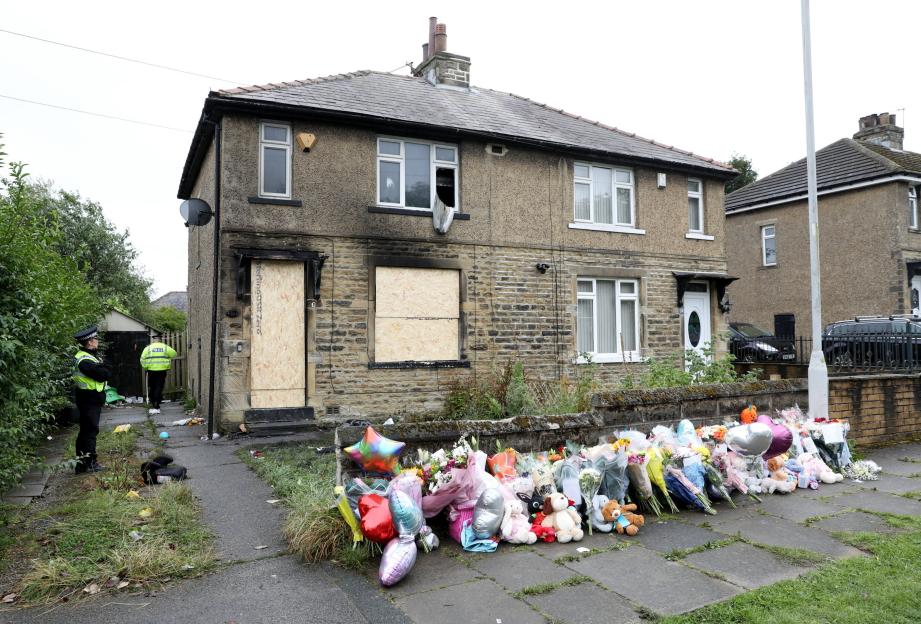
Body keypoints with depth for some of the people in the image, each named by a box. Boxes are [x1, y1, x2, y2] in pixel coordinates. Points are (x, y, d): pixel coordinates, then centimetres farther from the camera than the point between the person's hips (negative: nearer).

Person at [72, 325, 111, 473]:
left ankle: (83, 462, 23)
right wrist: (105, 369, -7)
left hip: (92, 399, 11)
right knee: (90, 430, -6)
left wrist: (102, 369, -8)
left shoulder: (90, 356, 13)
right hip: (89, 399, -11)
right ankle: (89, 463, -1)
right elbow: (103, 375, -25)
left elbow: (107, 373, 10)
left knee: (86, 430, 15)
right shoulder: (85, 360, -21)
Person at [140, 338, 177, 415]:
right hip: (162, 370, -1)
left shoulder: (148, 348, 9)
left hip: (151, 370, 1)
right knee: (159, 388, 1)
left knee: (151, 388, 14)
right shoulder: (165, 347, 9)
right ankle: (156, 407, -4)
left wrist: (145, 367, 11)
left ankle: (152, 405, 19)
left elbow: (142, 359, 1)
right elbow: (174, 354, 6)